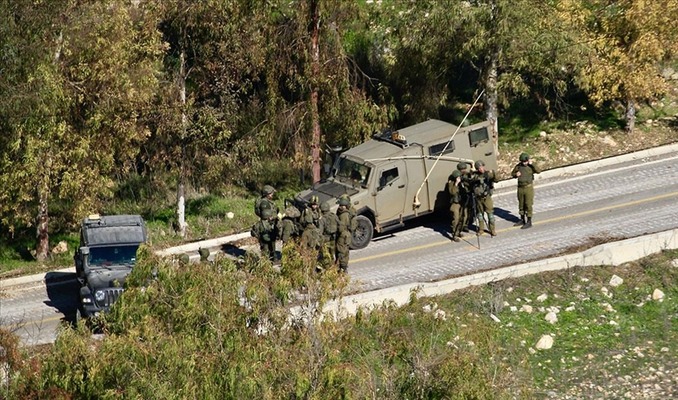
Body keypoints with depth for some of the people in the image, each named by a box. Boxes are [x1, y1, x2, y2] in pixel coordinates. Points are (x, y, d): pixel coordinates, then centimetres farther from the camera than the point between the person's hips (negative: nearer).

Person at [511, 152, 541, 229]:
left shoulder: (531, 167, -9)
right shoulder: (518, 166, 1)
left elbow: (538, 171, -25)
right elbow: (512, 173, 14)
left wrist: (531, 164, -26)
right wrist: (516, 174, -8)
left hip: (528, 188, -5)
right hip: (520, 188, 5)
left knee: (528, 205, -3)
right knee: (521, 205, 15)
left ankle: (529, 222, 3)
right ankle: (522, 220, 30)